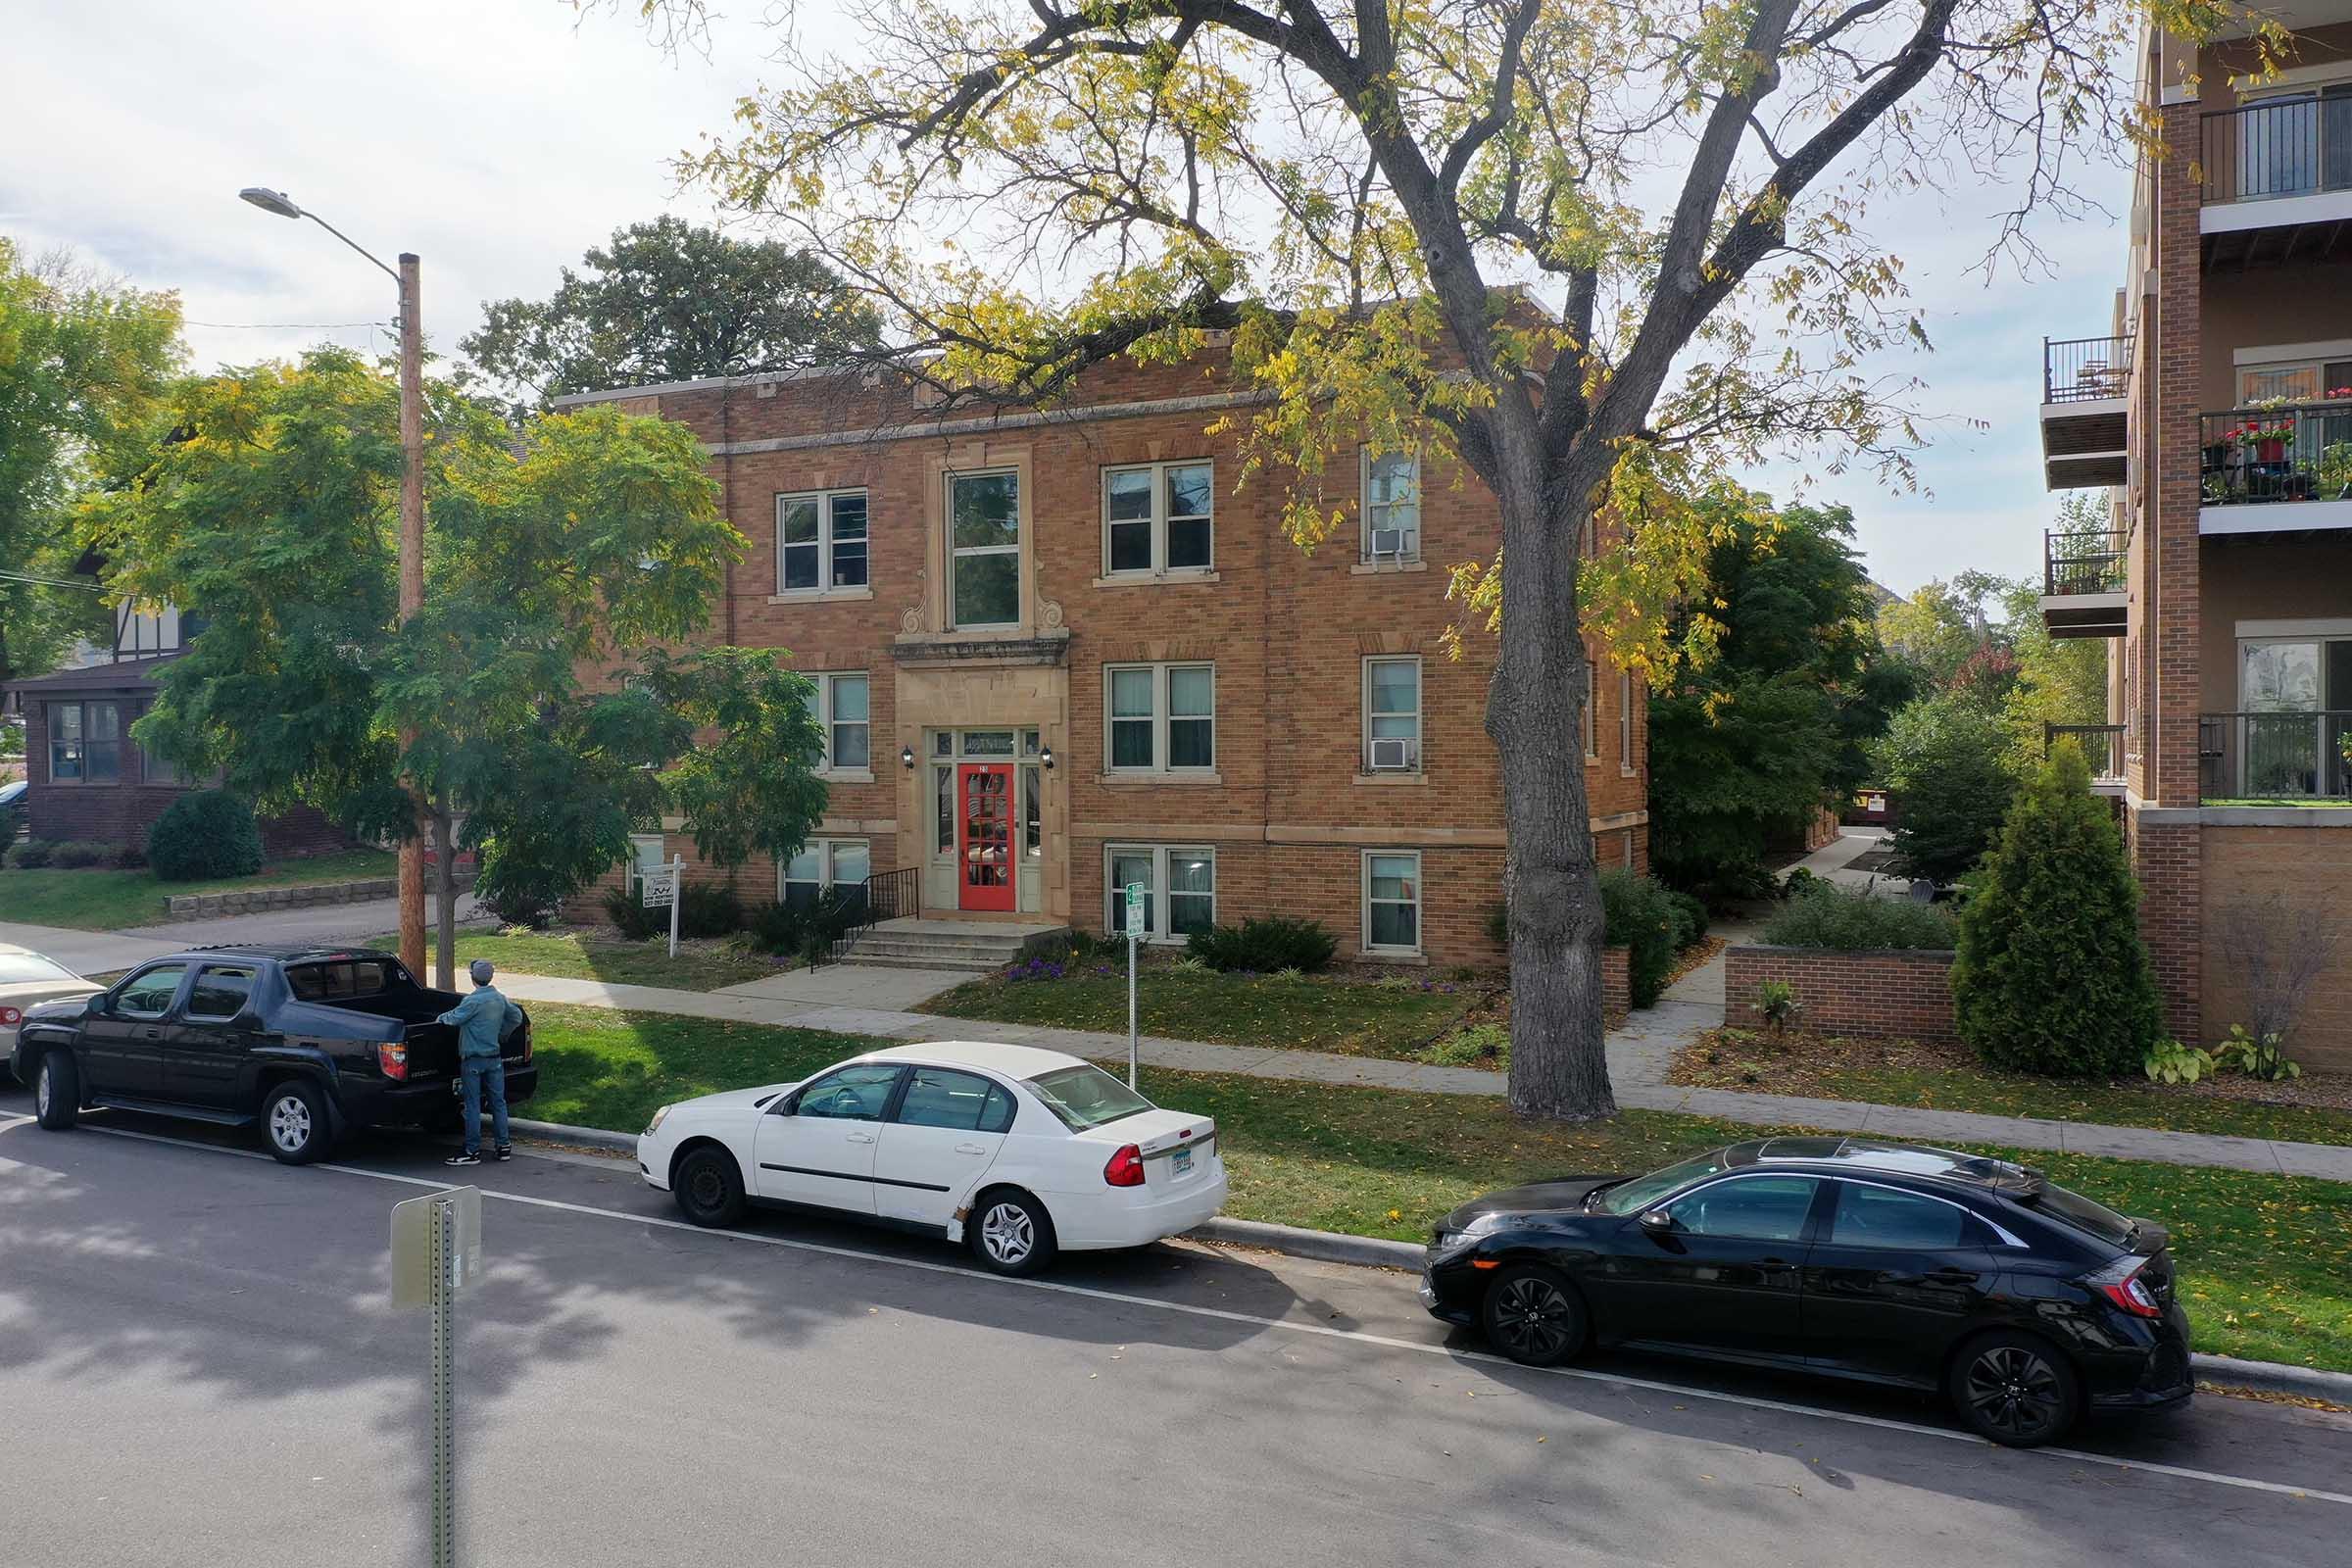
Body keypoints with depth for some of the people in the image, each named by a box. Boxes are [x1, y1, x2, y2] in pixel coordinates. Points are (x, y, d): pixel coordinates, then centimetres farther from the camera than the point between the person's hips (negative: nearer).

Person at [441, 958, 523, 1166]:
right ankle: (503, 1146, 16)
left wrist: (441, 1017, 5)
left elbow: (455, 1018, -16)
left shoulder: (474, 1001, -17)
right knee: (498, 1102, 11)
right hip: (495, 1058, 6)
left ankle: (472, 1151, 3)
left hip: (473, 1059, -6)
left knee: (473, 1105, 0)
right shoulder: (501, 998, 5)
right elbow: (516, 1017, 16)